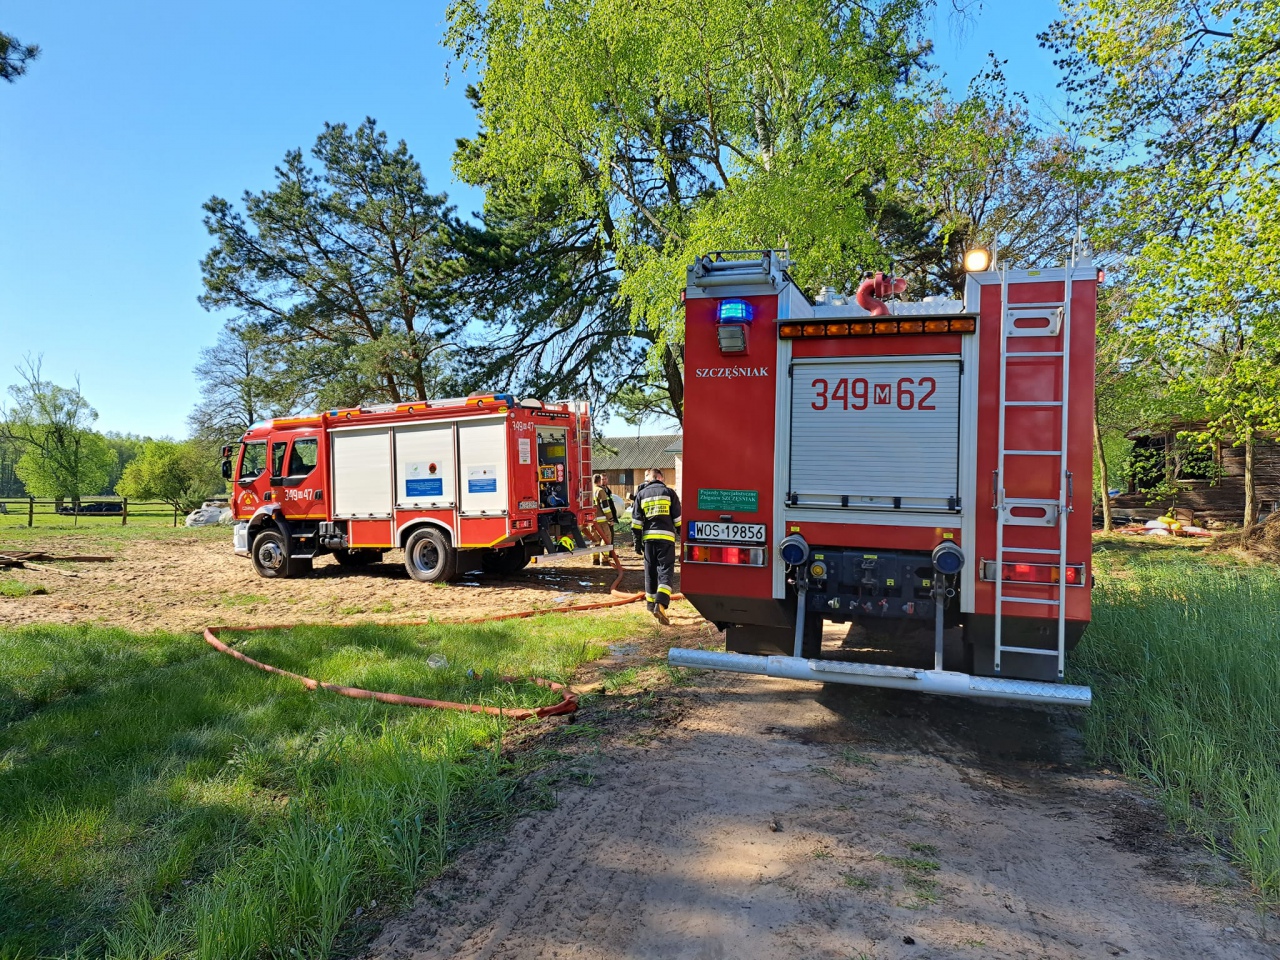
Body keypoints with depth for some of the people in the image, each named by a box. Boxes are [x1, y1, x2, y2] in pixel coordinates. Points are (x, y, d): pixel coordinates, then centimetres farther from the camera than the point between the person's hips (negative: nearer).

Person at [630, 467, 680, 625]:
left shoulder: (641, 494, 10)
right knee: (666, 571, -5)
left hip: (648, 537, 3)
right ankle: (660, 604, -22)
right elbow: (678, 518, 3)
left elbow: (636, 521, 6)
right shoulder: (668, 492, 5)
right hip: (666, 537, -3)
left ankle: (651, 604, 24)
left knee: (650, 572, 15)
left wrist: (637, 542, 10)